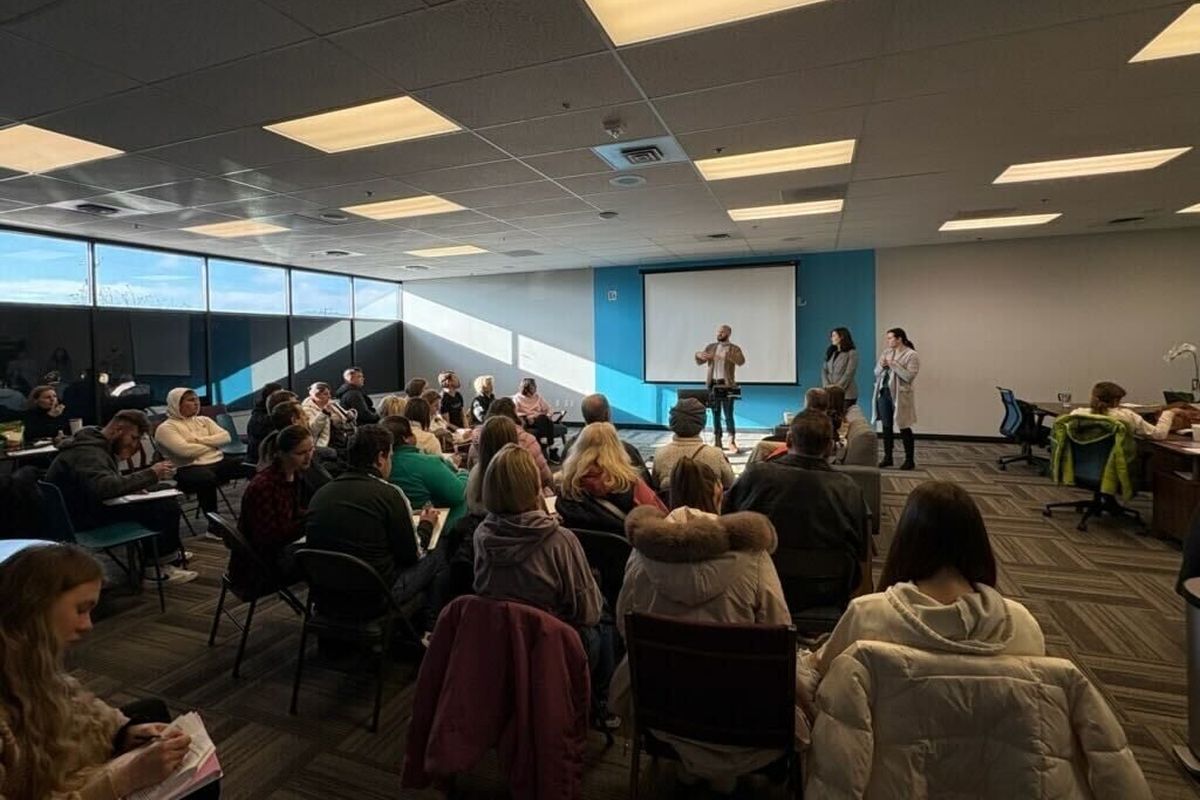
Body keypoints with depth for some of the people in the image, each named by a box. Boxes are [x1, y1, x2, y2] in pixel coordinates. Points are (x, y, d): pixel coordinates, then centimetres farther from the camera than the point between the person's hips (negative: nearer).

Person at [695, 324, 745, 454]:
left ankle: (732, 442, -3)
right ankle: (718, 441, 14)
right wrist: (698, 355, -12)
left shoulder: (734, 349, 0)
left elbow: (741, 361, -19)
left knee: (728, 415, -7)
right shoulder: (711, 347, 11)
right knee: (715, 414, 8)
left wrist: (727, 356, -35)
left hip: (727, 385, -4)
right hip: (713, 384, 4)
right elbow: (700, 362, 12)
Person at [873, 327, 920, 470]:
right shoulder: (886, 353, 11)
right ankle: (888, 457, 16)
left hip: (900, 395, -6)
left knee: (904, 428, -1)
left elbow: (909, 376, -16)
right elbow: (876, 373, 14)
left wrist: (894, 364, -17)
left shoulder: (911, 355, -7)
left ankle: (909, 460, 8)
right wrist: (882, 366, -6)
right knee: (886, 426, 8)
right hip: (884, 393, 6)